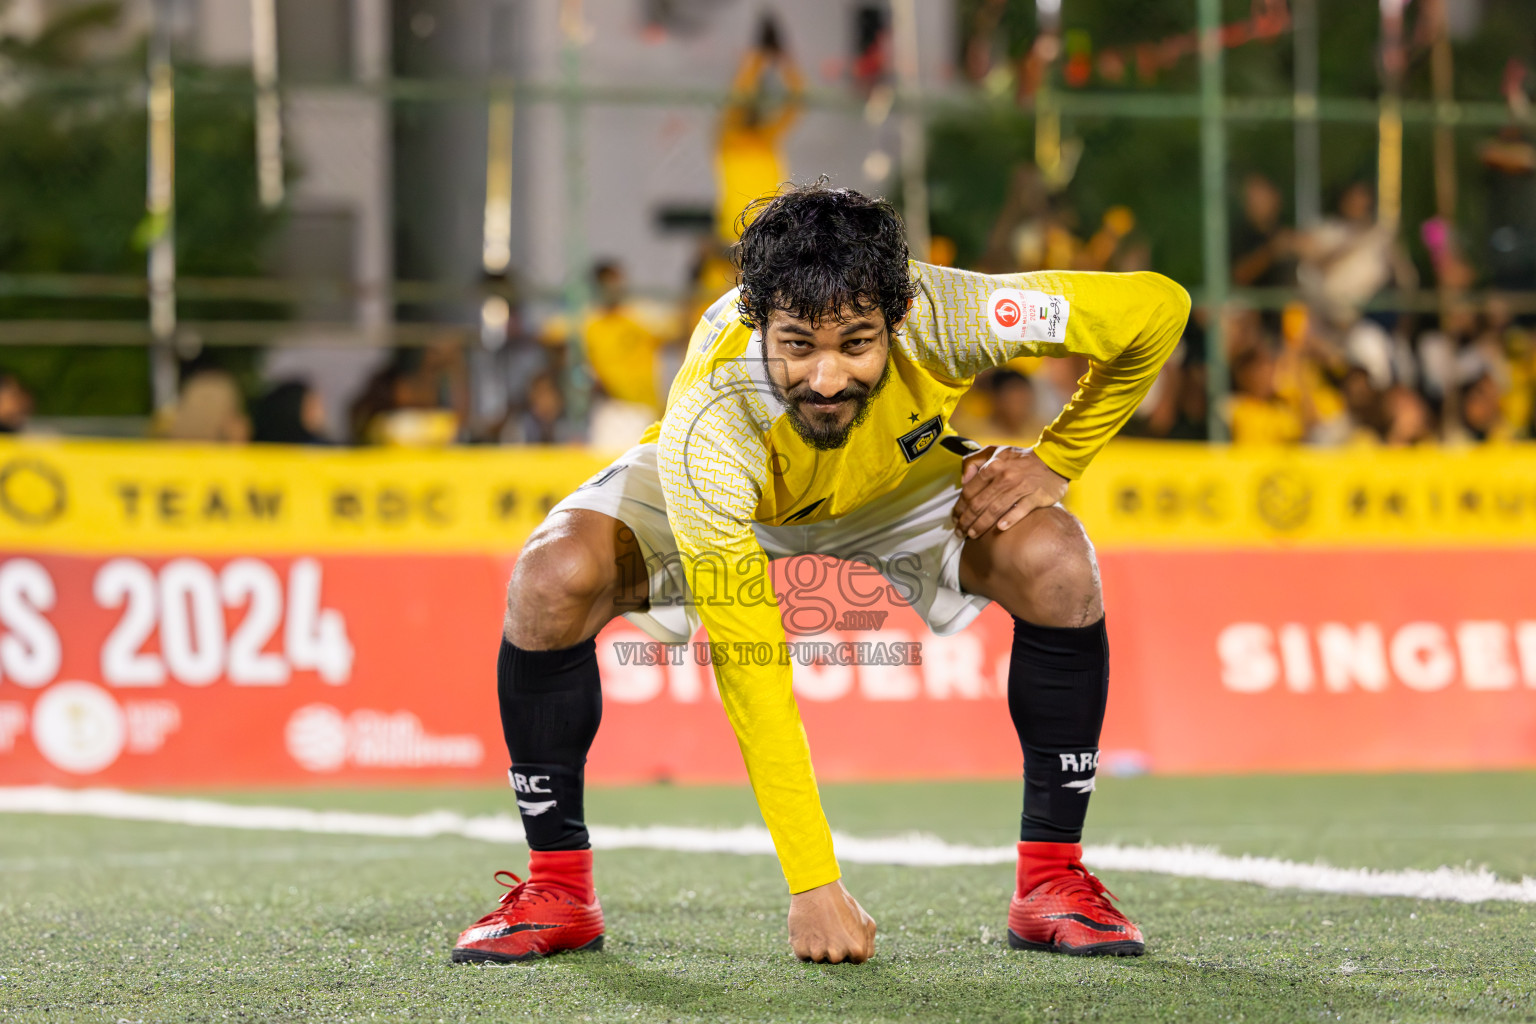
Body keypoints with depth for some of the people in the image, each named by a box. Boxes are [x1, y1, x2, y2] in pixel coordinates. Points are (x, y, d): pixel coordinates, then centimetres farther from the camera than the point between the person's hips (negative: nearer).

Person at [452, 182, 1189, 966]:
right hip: (731, 495, -2)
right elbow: (748, 670, -39)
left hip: (901, 483, 2)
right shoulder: (708, 426, -42)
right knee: (552, 578, -30)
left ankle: (1052, 881, -10)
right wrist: (811, 882, -39)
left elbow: (1157, 307, -24)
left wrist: (1053, 464, -22)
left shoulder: (941, 320, -39)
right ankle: (557, 888, -10)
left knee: (1058, 564, -27)